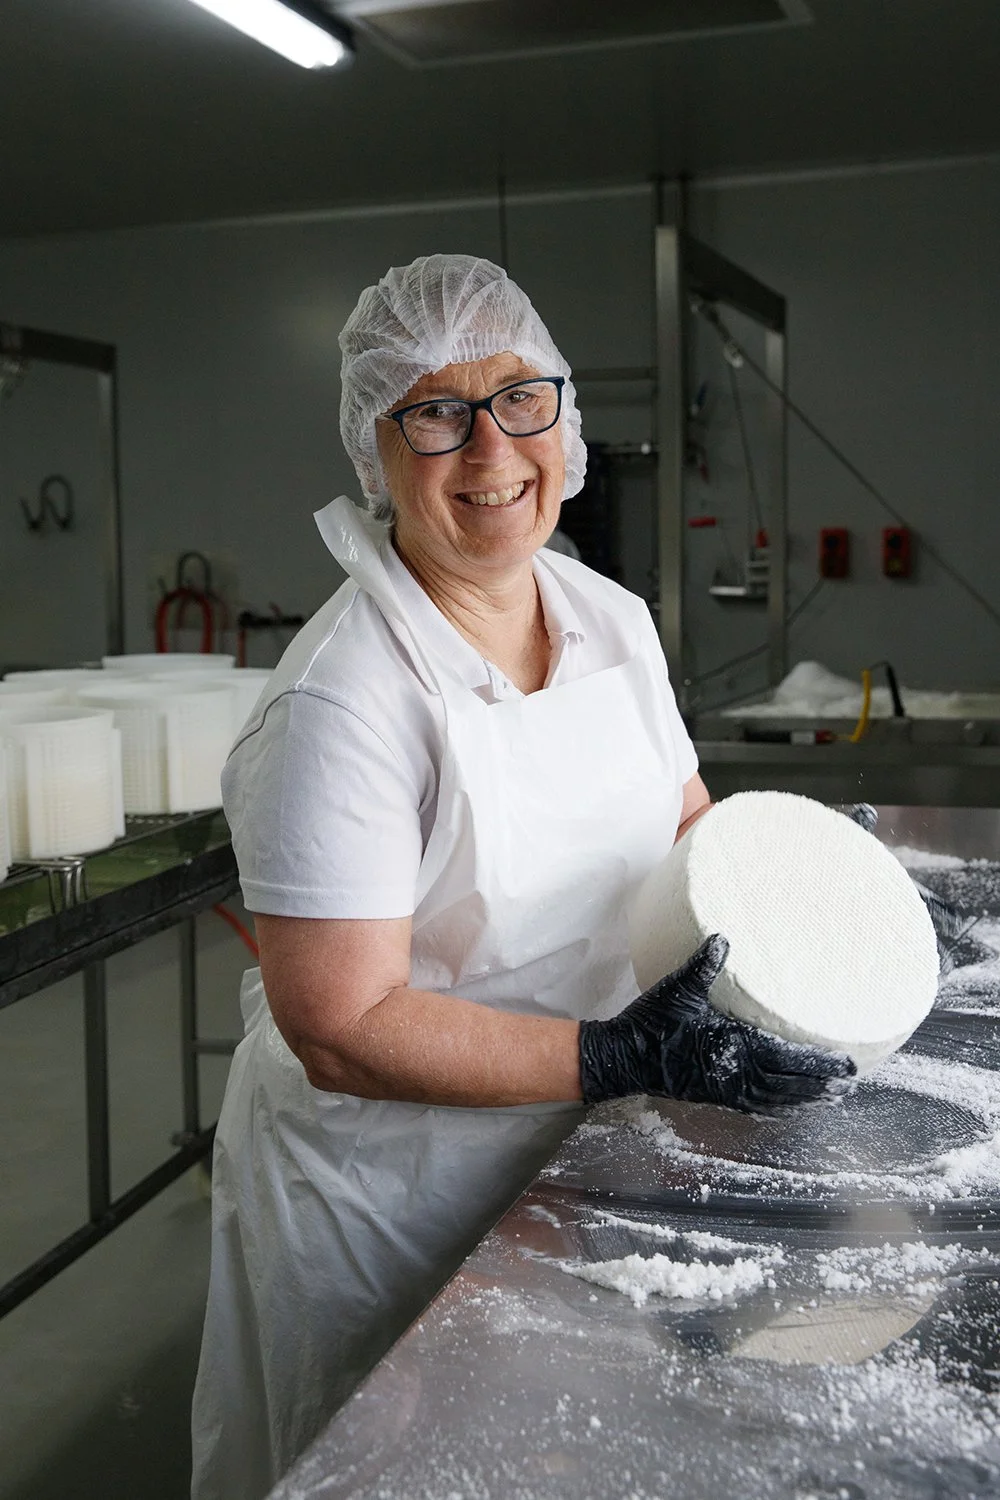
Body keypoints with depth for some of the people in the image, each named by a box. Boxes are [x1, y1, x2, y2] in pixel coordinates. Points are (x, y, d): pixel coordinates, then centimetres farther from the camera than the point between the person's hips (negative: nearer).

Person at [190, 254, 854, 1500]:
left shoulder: (613, 618, -4)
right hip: (386, 1190, -6)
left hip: (565, 1146, 7)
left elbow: (682, 823, 11)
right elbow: (340, 1031, -27)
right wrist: (628, 1057, -32)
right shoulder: (343, 705, -27)